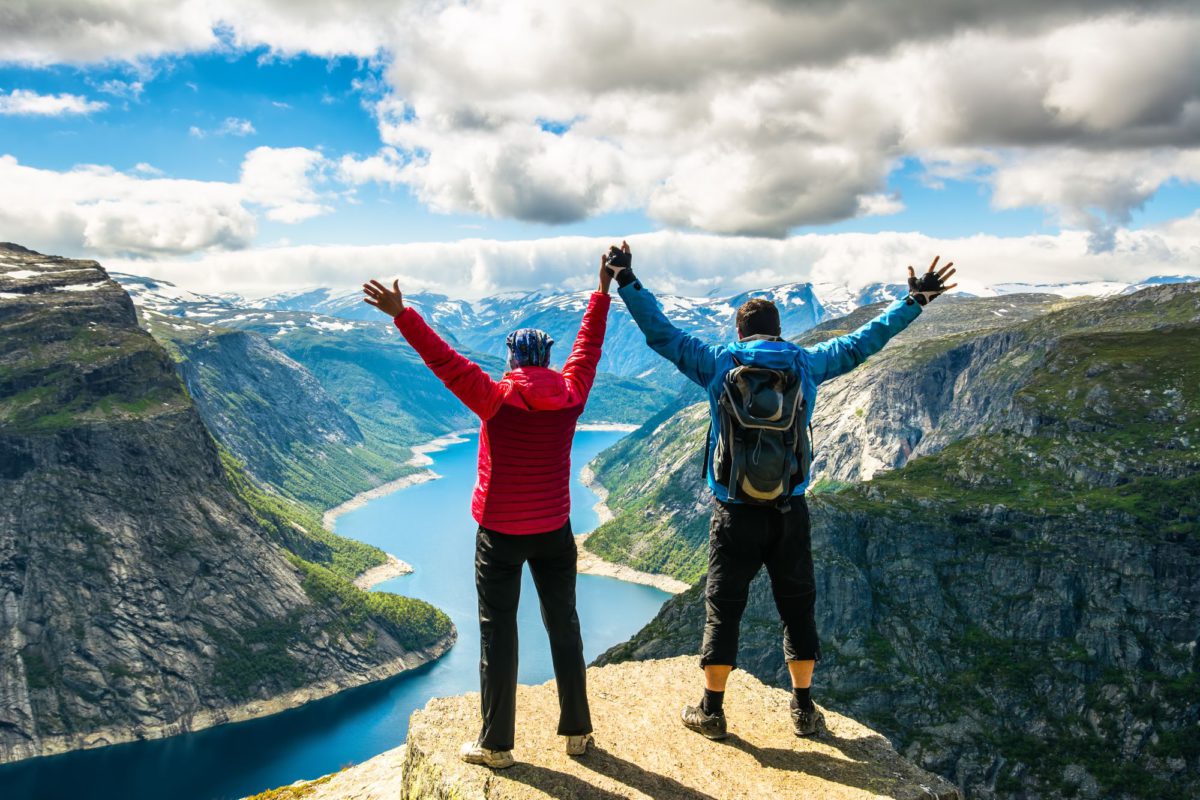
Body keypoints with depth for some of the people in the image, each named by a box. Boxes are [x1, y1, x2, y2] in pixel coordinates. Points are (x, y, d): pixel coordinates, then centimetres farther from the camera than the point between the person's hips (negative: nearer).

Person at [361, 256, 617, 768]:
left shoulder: (496, 399, -14)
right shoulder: (571, 396, -4)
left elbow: (445, 361, -18)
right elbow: (588, 346, 8)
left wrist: (402, 315, -16)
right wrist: (603, 292, 19)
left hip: (500, 533, -3)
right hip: (554, 530, 4)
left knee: (498, 631, 5)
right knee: (563, 623, 14)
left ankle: (496, 744, 13)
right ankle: (577, 731, 24)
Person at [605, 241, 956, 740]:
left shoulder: (718, 364, -4)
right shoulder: (805, 364, 0)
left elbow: (660, 333, -2)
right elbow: (862, 342, 8)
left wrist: (626, 282, 3)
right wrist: (915, 301, 17)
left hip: (735, 514, -1)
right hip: (789, 512, 1)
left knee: (723, 608, 9)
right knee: (797, 606, 14)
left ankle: (711, 711, 18)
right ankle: (804, 710, 25)